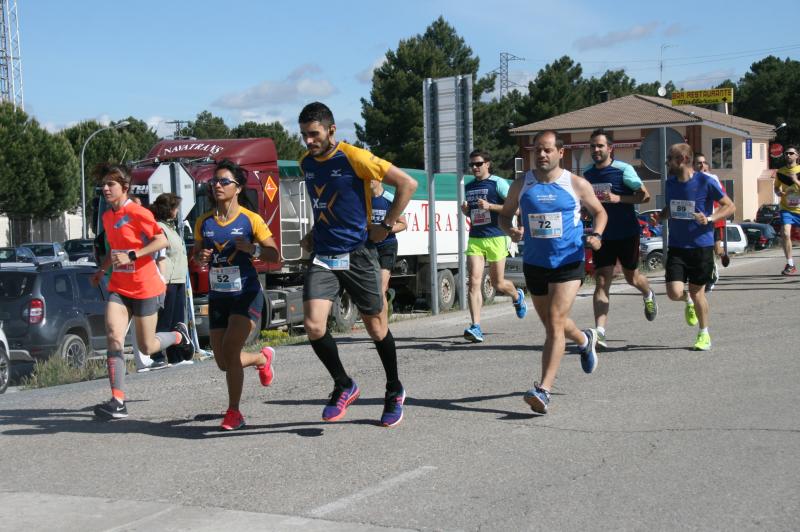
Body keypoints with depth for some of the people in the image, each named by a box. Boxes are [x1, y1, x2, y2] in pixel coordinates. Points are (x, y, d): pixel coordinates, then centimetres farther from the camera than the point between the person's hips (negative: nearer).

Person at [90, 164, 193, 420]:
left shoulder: (137, 213, -13)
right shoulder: (107, 216, 11)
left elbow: (161, 240, -18)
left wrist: (131, 256, -25)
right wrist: (102, 270, 14)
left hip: (145, 288, -6)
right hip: (119, 287, 6)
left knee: (147, 347, 4)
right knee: (114, 336, -15)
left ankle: (179, 335, 37)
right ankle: (118, 401, -17)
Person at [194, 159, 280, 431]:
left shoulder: (251, 220, -7)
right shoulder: (204, 222, 5)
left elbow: (275, 255, -6)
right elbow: (196, 254, 16)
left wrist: (253, 249, -25)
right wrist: (201, 258, -7)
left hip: (246, 295, -5)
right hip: (217, 296, 5)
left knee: (229, 352, -18)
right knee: (223, 363, 7)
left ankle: (234, 412, -2)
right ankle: (263, 358, 40)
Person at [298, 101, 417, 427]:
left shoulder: (354, 158, -13)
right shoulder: (306, 163, 7)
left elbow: (407, 183, -12)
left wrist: (386, 225, -10)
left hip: (357, 256, -4)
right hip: (323, 257, 5)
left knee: (376, 326, 8)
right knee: (314, 326, -13)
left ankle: (395, 391, 29)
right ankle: (344, 386, 9)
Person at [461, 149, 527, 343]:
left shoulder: (498, 183, -4)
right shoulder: (468, 187, 15)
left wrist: (490, 206, -17)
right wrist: (465, 210, 5)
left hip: (495, 238, -4)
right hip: (475, 239, 4)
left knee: (498, 283, 5)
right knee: (474, 281, -11)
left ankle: (517, 296, 42)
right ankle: (476, 327, -16)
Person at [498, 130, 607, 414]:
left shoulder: (577, 184, -2)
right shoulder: (520, 186, 3)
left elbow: (599, 212, 11)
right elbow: (504, 214, 14)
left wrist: (596, 235, -10)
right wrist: (510, 231, -10)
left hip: (569, 262, -4)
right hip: (535, 263, 4)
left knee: (555, 322, -16)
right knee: (550, 324, 17)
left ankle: (543, 390, -20)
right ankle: (585, 340, 51)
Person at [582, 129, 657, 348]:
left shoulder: (623, 170, -10)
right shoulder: (588, 174, 5)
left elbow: (645, 195, -9)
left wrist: (618, 199, -21)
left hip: (627, 233, -3)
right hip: (603, 235, 3)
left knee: (632, 277, 14)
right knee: (601, 283, -7)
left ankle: (648, 296, 49)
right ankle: (599, 332, -13)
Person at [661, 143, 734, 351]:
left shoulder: (706, 182, -11)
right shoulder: (670, 183, 4)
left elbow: (730, 206, -4)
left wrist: (709, 219, -20)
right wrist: (660, 217, -1)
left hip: (701, 246, -3)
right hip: (676, 246, 3)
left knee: (697, 292, 5)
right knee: (674, 293, -10)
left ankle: (704, 334, 26)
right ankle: (689, 302, 28)